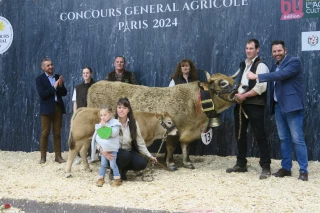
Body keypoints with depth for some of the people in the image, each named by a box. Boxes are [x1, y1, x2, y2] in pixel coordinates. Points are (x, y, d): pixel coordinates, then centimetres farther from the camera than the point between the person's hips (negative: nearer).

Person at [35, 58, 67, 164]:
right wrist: (54, 87, -16)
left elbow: (64, 93, 6)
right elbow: (42, 94, -15)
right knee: (45, 133, 1)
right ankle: (43, 157, 8)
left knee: (57, 133, 7)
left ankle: (58, 156, 11)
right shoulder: (39, 79, -2)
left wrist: (61, 85, -12)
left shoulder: (58, 77, 10)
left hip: (58, 107, 4)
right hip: (47, 109, -4)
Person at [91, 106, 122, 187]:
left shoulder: (115, 123, -10)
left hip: (112, 148, -5)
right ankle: (101, 178, 22)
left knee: (113, 164, -6)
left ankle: (117, 179, 3)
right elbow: (96, 136, 3)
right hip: (103, 149, 5)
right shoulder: (100, 124, 6)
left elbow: (113, 133, -24)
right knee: (103, 164, 12)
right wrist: (100, 147, -9)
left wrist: (105, 126, -21)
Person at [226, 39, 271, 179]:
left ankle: (266, 167, 0)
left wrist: (244, 95, -15)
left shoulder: (261, 66, -8)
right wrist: (236, 95, -1)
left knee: (259, 136, -6)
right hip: (240, 105, 8)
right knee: (240, 135, 13)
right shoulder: (242, 65, 17)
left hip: (255, 105, -8)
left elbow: (261, 87, -18)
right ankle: (241, 164, 25)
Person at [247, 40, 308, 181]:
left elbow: (281, 75, -22)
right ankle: (286, 168, 19)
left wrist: (257, 76, -21)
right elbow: (274, 83, 14)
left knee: (297, 139, -4)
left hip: (292, 106, -7)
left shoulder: (294, 62, -9)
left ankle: (304, 170, 4)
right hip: (279, 106, 7)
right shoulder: (275, 66, 16)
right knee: (284, 139, 11)